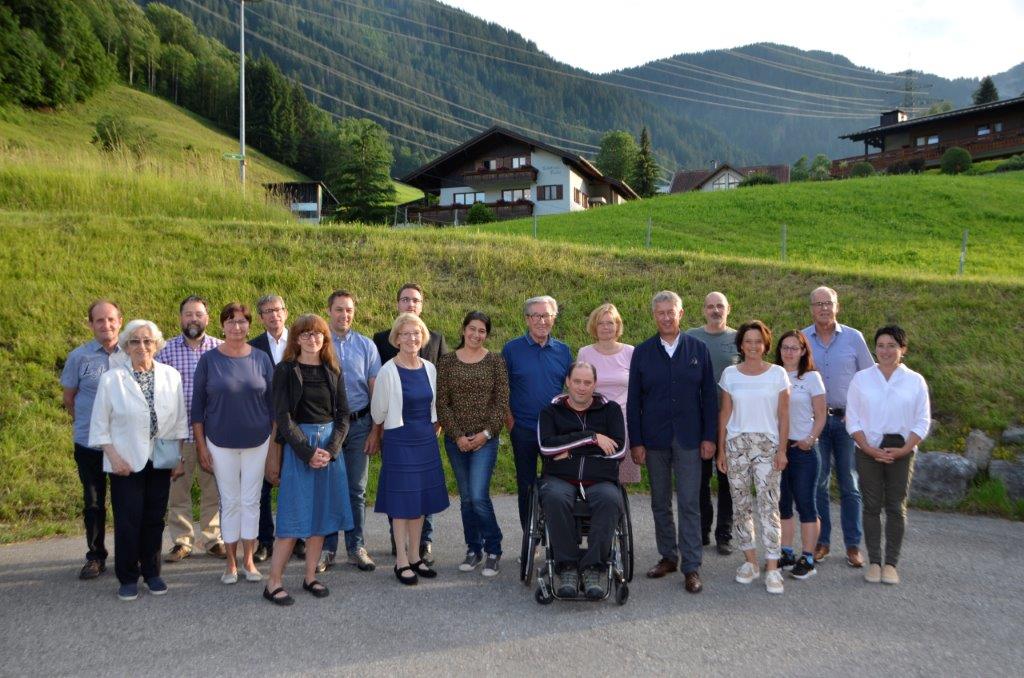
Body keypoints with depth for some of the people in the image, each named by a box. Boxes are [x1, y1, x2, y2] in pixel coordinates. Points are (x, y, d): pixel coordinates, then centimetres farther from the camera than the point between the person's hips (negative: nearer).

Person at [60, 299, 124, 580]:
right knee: (93, 502, 9)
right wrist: (85, 423, 7)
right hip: (89, 443, 0)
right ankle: (95, 557, 22)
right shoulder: (79, 356, -3)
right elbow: (69, 399, 7)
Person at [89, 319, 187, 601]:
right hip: (126, 462, -2)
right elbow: (99, 424, -2)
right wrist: (114, 458, -9)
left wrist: (180, 457, 3)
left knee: (155, 519, 10)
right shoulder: (111, 379, -7)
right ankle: (127, 578, 17)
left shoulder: (171, 376, 0)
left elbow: (180, 420, 5)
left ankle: (151, 572, 25)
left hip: (161, 459, 2)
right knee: (128, 521, 1)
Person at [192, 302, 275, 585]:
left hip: (257, 442, 1)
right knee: (230, 502, 7)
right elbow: (197, 405, -1)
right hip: (221, 443, -1)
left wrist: (276, 441, 2)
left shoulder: (261, 359, -1)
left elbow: (272, 402, 4)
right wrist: (201, 445, -3)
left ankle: (249, 560, 20)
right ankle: (231, 563, 20)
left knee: (251, 501, 8)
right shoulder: (209, 360, -4)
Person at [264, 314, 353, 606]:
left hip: (330, 445, 4)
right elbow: (282, 416, -8)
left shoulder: (333, 371, 7)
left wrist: (331, 449, -8)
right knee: (294, 516, -4)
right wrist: (308, 451, -14)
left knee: (321, 514, 7)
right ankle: (273, 583, 6)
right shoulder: (285, 370, -4)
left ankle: (310, 577, 19)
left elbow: (343, 413, 6)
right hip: (297, 445, -4)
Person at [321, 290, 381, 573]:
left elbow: (375, 390, 4)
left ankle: (356, 548, 19)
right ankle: (326, 548, 18)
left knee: (356, 490, 8)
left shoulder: (366, 346, 5)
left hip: (358, 424, 1)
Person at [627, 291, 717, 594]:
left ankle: (691, 567, 6)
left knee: (689, 504, -1)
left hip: (688, 439, -1)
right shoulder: (642, 352, 3)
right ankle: (668, 557, 25)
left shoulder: (698, 349, 3)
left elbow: (710, 396, 4)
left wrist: (709, 437, -2)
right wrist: (636, 441, -2)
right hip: (654, 440, 1)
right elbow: (634, 401, 3)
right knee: (660, 504, 11)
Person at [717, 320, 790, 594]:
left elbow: (783, 416, 2)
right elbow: (725, 414, 7)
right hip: (736, 444, 2)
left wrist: (782, 450, -3)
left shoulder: (777, 374, 2)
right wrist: (721, 449, 4)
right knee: (740, 505, 6)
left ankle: (772, 568, -4)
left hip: (767, 445, -2)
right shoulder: (730, 374, 5)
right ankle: (750, 561, 19)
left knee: (769, 505, -8)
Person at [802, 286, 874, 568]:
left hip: (847, 419, 0)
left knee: (850, 485, 4)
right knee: (817, 483, 5)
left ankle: (853, 544, 14)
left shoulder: (853, 338, 2)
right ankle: (821, 541, 17)